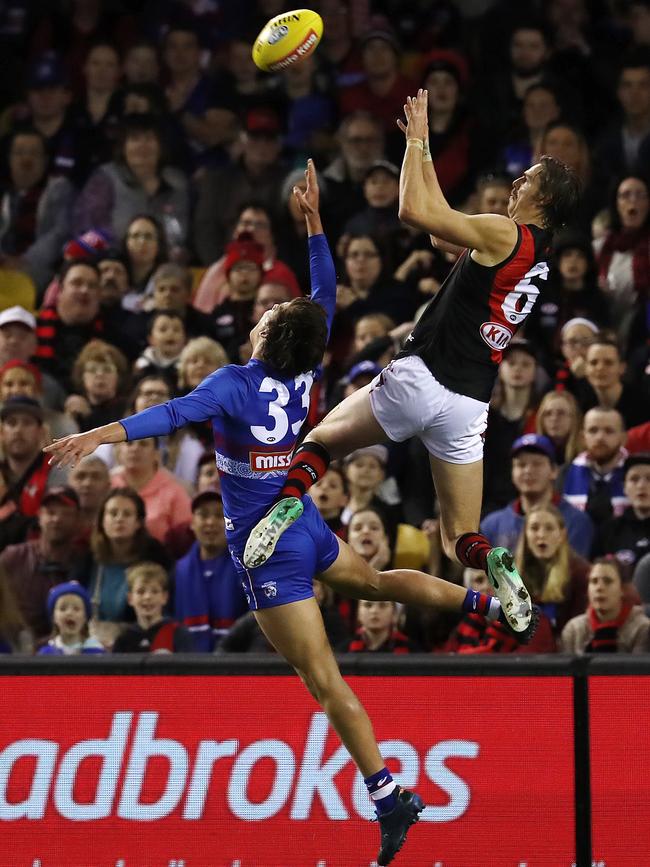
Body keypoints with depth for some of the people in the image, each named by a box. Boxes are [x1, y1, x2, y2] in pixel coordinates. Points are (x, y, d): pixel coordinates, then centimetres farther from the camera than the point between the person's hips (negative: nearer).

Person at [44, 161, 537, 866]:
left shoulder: (236, 384, -20)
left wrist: (102, 435, -47)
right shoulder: (306, 376, -3)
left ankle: (390, 799, -6)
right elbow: (326, 294, 9)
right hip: (306, 527, 7)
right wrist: (313, 218, 12)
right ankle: (488, 601, 36)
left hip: (268, 551, -7)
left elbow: (178, 412, -37)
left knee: (326, 683, -5)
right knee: (372, 579, 39)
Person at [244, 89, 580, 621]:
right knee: (461, 542, 11)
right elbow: (441, 224, 26)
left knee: (322, 438, 17)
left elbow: (414, 210, -14)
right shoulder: (540, 258, 15)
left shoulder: (506, 234, -8)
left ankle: (290, 498, -14)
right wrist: (422, 149, 28)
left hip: (419, 379, -6)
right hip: (468, 407, 6)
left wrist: (416, 140, -3)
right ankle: (493, 562, -23)